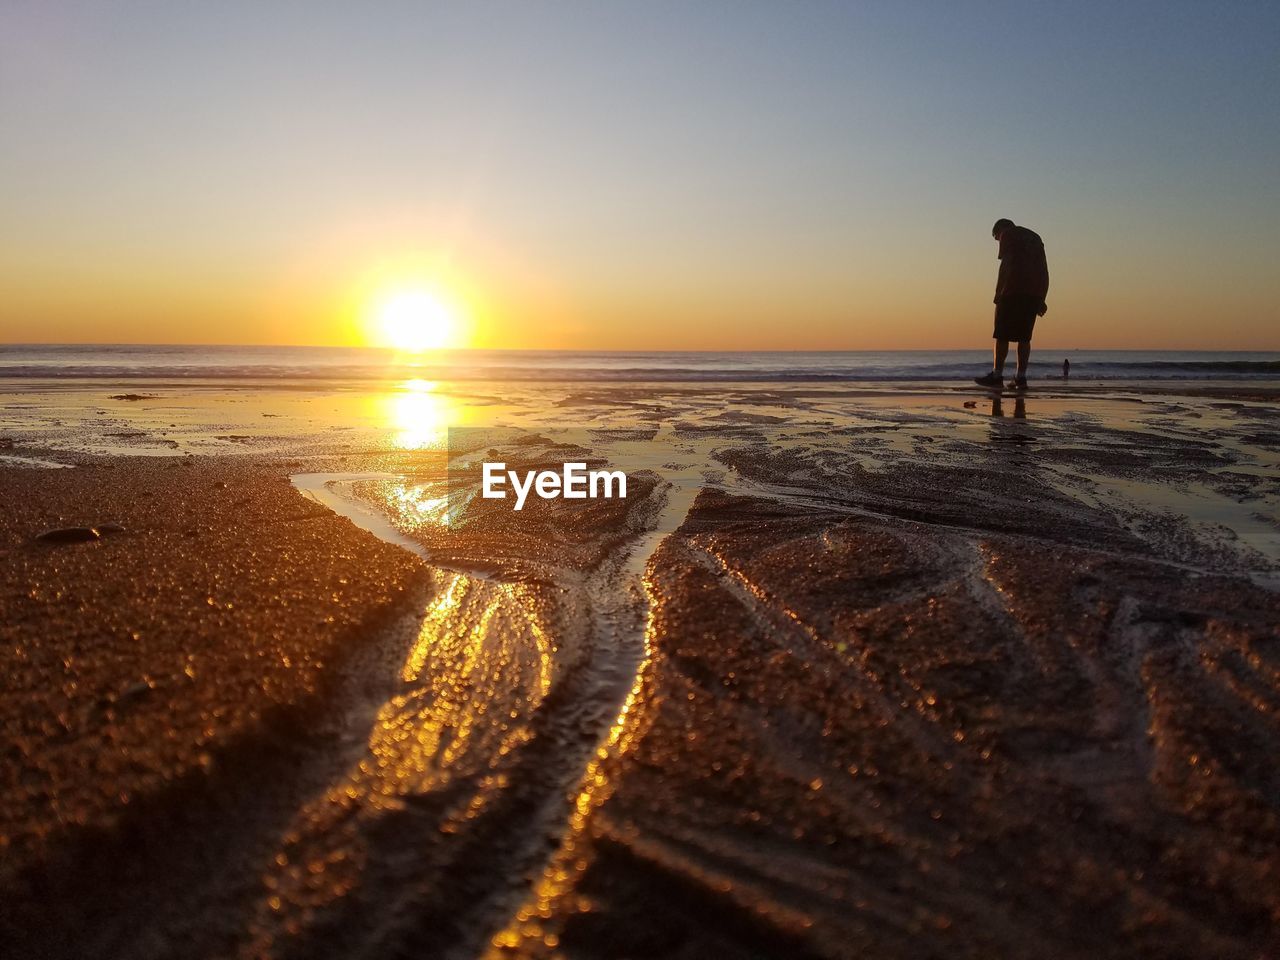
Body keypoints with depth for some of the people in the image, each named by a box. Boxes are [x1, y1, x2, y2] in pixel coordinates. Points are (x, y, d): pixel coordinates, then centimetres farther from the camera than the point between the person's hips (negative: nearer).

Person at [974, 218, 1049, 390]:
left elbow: (1006, 263, -8)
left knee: (1002, 334, -4)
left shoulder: (1007, 234, 6)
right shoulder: (1035, 237, 27)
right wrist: (1041, 299, 19)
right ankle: (1021, 378, 0)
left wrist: (998, 292, -11)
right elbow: (1044, 271, 21)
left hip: (1013, 292, -6)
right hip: (1034, 293, 6)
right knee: (1024, 337, 5)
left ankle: (997, 375, -6)